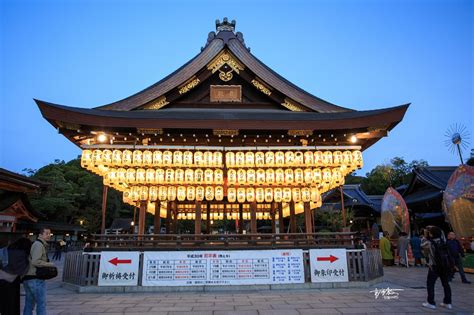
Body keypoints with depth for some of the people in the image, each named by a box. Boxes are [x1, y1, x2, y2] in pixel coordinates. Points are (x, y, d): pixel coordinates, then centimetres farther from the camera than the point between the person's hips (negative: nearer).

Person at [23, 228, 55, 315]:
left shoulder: (36, 244, 18)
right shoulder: (39, 245, -14)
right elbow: (35, 261, -23)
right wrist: (50, 264, -14)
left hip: (27, 278, 10)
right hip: (36, 279, -10)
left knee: (29, 304, 15)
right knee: (41, 303, -3)